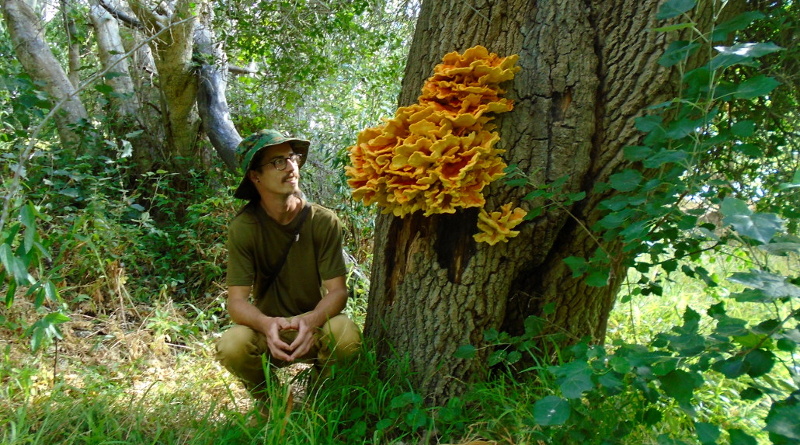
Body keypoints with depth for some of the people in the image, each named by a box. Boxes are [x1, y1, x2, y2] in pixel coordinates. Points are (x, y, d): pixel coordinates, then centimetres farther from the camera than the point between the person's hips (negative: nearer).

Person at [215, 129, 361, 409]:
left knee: (346, 333, -32)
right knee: (230, 346, -30)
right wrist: (267, 324, -39)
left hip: (314, 326, 0)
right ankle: (271, 404, 4)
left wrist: (311, 320, -37)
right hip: (268, 331, 0)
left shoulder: (324, 221, -13)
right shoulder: (243, 228, -13)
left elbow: (337, 290, -15)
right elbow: (237, 301, -16)